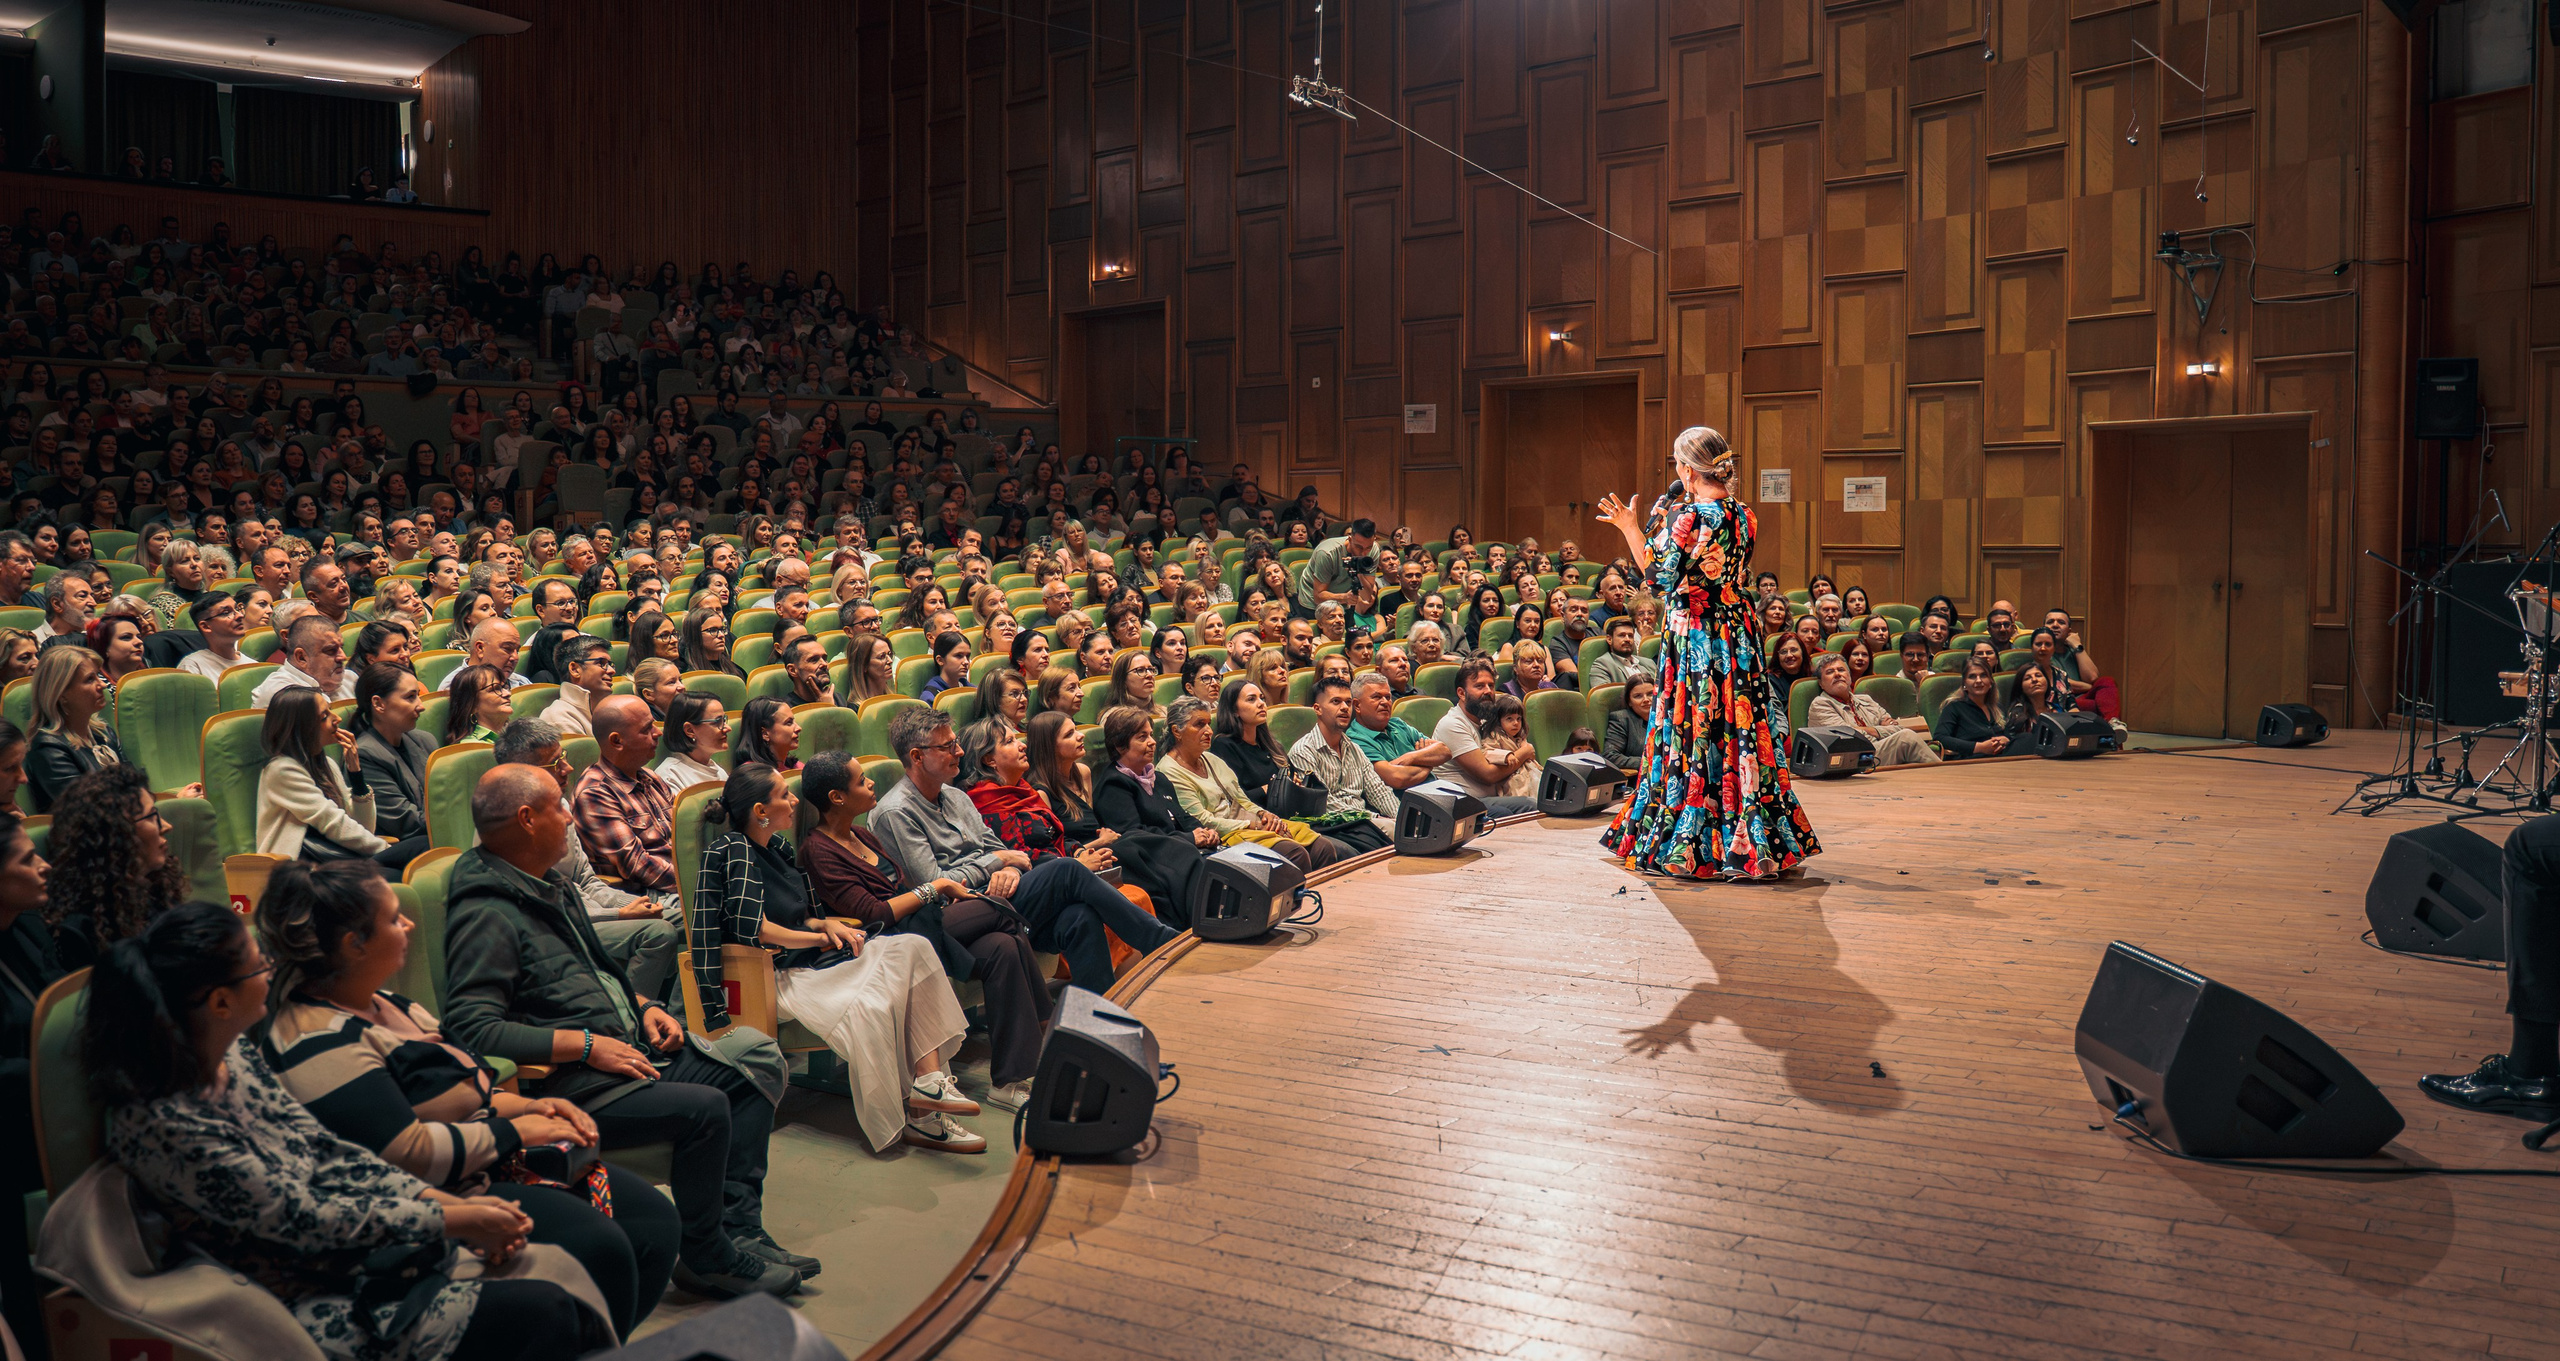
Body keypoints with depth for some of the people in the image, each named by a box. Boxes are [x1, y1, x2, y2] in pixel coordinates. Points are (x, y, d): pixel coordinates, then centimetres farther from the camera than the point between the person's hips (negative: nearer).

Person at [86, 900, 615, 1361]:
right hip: (311, 1308, -8)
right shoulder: (164, 1124, -25)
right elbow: (303, 1218, -20)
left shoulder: (234, 1057, 1)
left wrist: (440, 1199, -4)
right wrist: (454, 1220, -13)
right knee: (542, 1312, -16)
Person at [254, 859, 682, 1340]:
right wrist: (513, 1131, -13)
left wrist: (527, 1106, 6)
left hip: (492, 1162, 11)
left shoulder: (379, 1005, 15)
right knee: (597, 1245, -28)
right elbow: (409, 1154, -25)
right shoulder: (321, 1044, -18)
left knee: (654, 1217, -2)